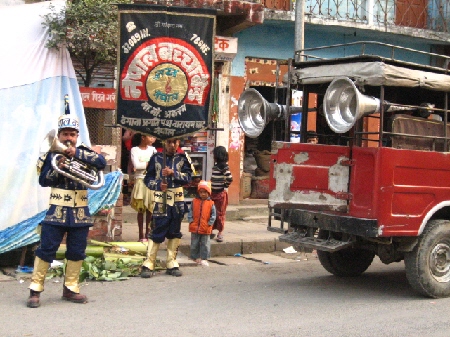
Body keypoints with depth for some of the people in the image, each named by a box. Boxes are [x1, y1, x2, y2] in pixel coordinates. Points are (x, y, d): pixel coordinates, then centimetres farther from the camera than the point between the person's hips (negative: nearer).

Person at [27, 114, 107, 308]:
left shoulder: (83, 152, 8)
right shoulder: (52, 154, 5)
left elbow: (102, 162, -11)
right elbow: (43, 180, -1)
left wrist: (77, 153, -19)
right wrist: (58, 170, -19)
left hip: (80, 212, 3)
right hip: (57, 210, -3)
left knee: (77, 252, 8)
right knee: (46, 249, -4)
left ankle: (70, 289, 20)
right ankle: (35, 290, 2)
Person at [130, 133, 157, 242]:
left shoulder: (152, 149, 12)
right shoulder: (135, 149, 1)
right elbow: (136, 165, -11)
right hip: (140, 181, -3)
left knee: (150, 209, 3)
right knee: (141, 209, -1)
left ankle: (148, 233, 11)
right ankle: (141, 235, 5)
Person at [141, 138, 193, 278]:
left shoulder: (182, 159, 6)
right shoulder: (156, 158, 3)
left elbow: (188, 177, -4)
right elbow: (148, 179, 3)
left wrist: (173, 173, -18)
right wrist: (158, 185, -15)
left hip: (177, 200, 3)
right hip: (160, 199, -2)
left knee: (175, 232, 9)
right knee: (158, 232, -6)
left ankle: (171, 263, 18)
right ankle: (148, 265, -1)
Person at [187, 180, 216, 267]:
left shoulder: (211, 203, -2)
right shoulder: (194, 201, 2)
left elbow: (213, 215, -1)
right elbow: (190, 212, 3)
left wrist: (209, 223, -10)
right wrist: (191, 221, -8)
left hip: (205, 229, -2)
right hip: (195, 228, 2)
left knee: (205, 244, 5)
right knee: (194, 244, 9)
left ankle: (204, 259, 12)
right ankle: (196, 257, 21)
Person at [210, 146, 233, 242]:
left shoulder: (223, 166, -17)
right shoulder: (216, 165, 9)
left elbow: (229, 178, -26)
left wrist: (224, 187, -14)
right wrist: (211, 189, 12)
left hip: (221, 193, -8)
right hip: (214, 192, 8)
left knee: (220, 213, 2)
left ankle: (220, 233, 11)